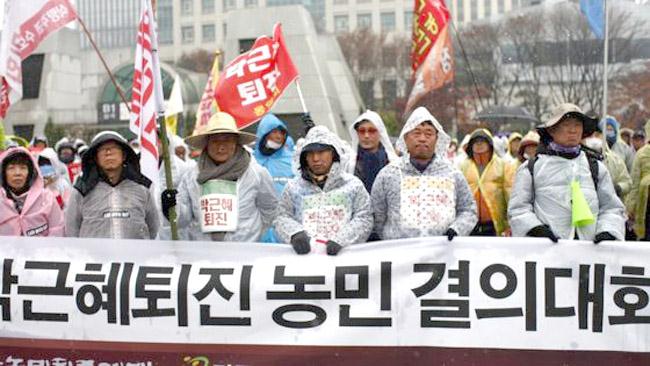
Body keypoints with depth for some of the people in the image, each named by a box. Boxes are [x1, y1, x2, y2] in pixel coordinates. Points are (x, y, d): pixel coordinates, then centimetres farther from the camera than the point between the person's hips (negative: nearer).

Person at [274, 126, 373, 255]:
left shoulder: (353, 185, 10)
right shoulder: (294, 187, 15)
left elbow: (363, 219, 5)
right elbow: (282, 218, 14)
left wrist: (340, 240, -9)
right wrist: (295, 233, -7)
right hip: (305, 254, 1)